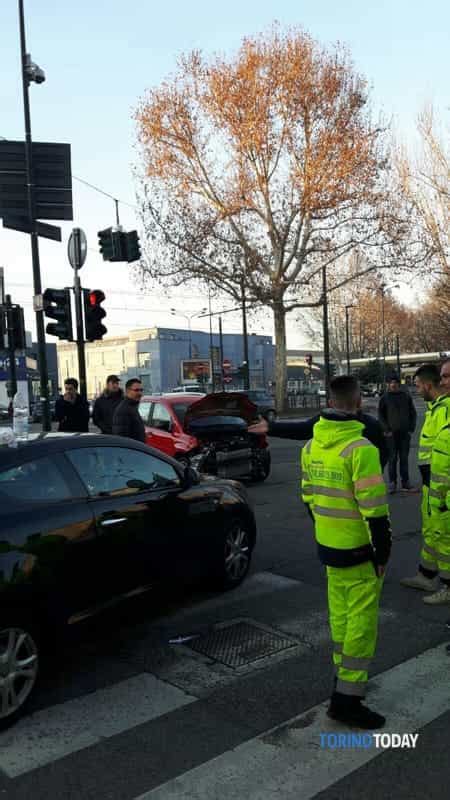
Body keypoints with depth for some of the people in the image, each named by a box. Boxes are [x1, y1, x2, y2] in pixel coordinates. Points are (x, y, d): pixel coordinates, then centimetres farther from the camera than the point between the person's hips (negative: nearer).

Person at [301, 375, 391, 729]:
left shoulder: (312, 446, 3)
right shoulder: (360, 448, -22)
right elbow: (374, 510, -22)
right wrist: (383, 553, -11)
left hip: (328, 546, 8)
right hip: (358, 550, -7)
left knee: (340, 613, 19)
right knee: (362, 620, 2)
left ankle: (345, 675, 33)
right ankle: (347, 698, 7)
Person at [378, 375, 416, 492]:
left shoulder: (406, 396, 7)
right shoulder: (384, 398, 1)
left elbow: (413, 413, 12)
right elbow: (381, 415, 2)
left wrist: (411, 428, 3)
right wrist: (387, 429, -7)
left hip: (405, 433, 2)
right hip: (391, 433, -2)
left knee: (404, 458, 7)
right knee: (392, 458, -2)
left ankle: (405, 481, 15)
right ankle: (392, 483, 4)